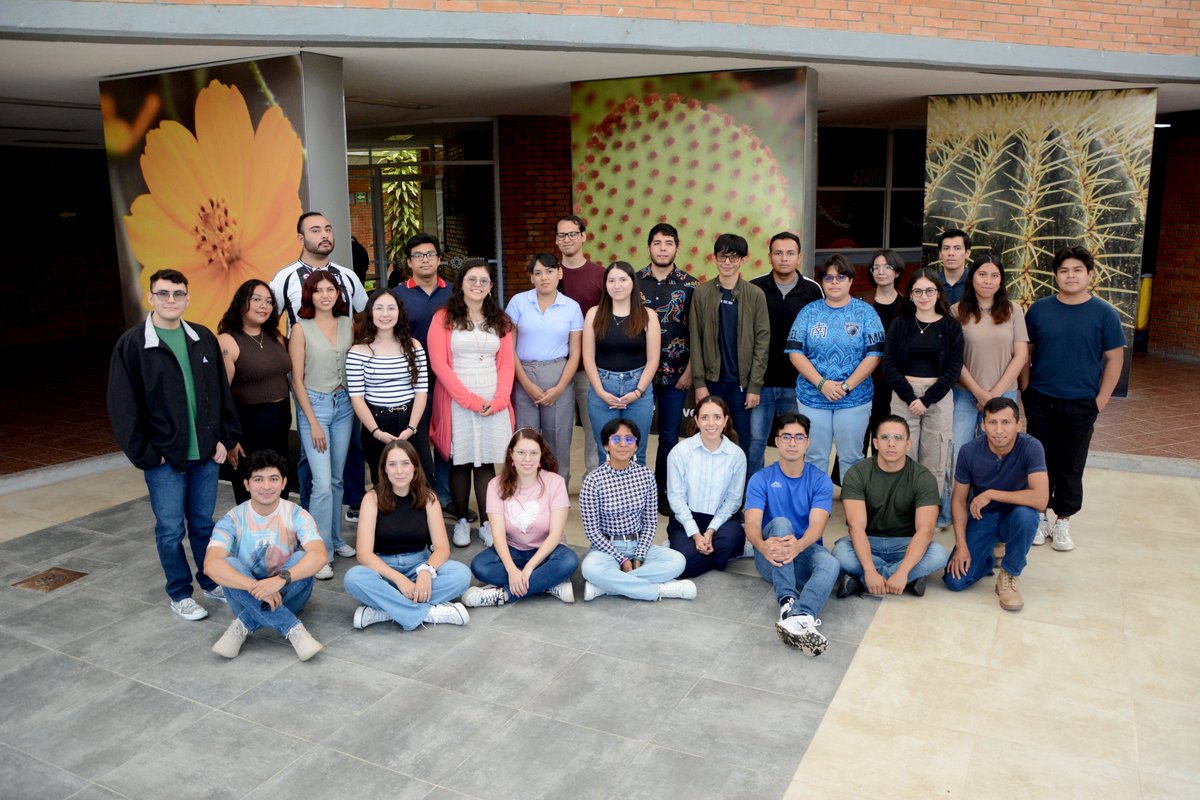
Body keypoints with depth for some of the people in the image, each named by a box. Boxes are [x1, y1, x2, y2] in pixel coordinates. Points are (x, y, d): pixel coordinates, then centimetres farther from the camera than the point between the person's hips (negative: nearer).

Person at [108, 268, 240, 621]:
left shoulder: (203, 338, 5)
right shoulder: (131, 344, -7)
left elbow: (222, 392, 10)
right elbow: (122, 406, -7)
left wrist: (225, 437, 4)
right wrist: (144, 453, -10)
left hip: (205, 452, 3)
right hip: (164, 458, -3)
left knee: (204, 523, 15)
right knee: (171, 529, 7)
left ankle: (211, 582, 31)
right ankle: (179, 594, 23)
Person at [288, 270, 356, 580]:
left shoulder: (347, 325, 5)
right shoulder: (301, 328, -6)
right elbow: (297, 379, -6)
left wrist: (355, 402, 2)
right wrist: (313, 423, -9)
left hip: (344, 403, 4)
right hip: (314, 404, -4)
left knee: (337, 479, 11)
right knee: (322, 483, -8)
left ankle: (335, 539, 25)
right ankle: (320, 553, 1)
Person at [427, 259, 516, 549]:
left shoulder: (500, 321, 13)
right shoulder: (444, 318, 2)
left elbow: (506, 364, 8)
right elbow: (439, 364, -6)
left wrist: (499, 399, -9)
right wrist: (470, 399, -13)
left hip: (494, 402, 2)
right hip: (456, 401, -2)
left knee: (486, 462, 3)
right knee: (460, 462, 3)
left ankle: (486, 524, 9)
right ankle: (461, 521, 15)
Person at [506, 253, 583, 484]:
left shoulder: (572, 307, 4)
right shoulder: (518, 302, 1)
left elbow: (575, 354, 3)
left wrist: (559, 388, -8)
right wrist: (527, 384, -8)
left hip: (559, 377, 1)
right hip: (523, 377, 0)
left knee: (558, 441, 4)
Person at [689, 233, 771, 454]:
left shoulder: (756, 295, 0)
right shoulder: (702, 292, 2)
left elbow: (762, 341, -2)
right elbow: (696, 340, 1)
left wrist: (755, 385, -7)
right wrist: (699, 382, -5)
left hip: (742, 382, 0)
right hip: (712, 380, 1)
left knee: (742, 442, 5)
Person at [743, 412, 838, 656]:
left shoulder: (820, 480, 2)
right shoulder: (761, 479, 1)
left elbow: (817, 525, -14)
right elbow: (752, 524, -13)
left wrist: (798, 546, -39)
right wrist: (763, 546, -39)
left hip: (806, 551, 1)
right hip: (771, 557, 0)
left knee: (830, 563, -33)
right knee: (780, 522, -32)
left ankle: (798, 617, -58)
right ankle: (788, 601, -46)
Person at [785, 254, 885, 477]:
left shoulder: (865, 312, 3)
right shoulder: (809, 312, 5)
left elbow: (874, 354, -4)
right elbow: (795, 352, -2)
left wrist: (846, 386, -13)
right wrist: (822, 384, -14)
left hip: (854, 399, -1)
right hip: (812, 396, 1)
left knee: (851, 458, 6)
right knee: (814, 457, 8)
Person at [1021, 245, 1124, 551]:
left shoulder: (1104, 314, -3)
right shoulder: (1040, 309, 1)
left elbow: (1114, 358, 0)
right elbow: (1026, 351, 7)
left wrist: (1101, 399, -5)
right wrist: (1026, 389, 1)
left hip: (1080, 404, -1)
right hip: (1040, 401, 1)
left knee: (1071, 466, 7)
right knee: (1040, 461, 10)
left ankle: (1063, 521, 21)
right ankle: (1039, 516, 23)